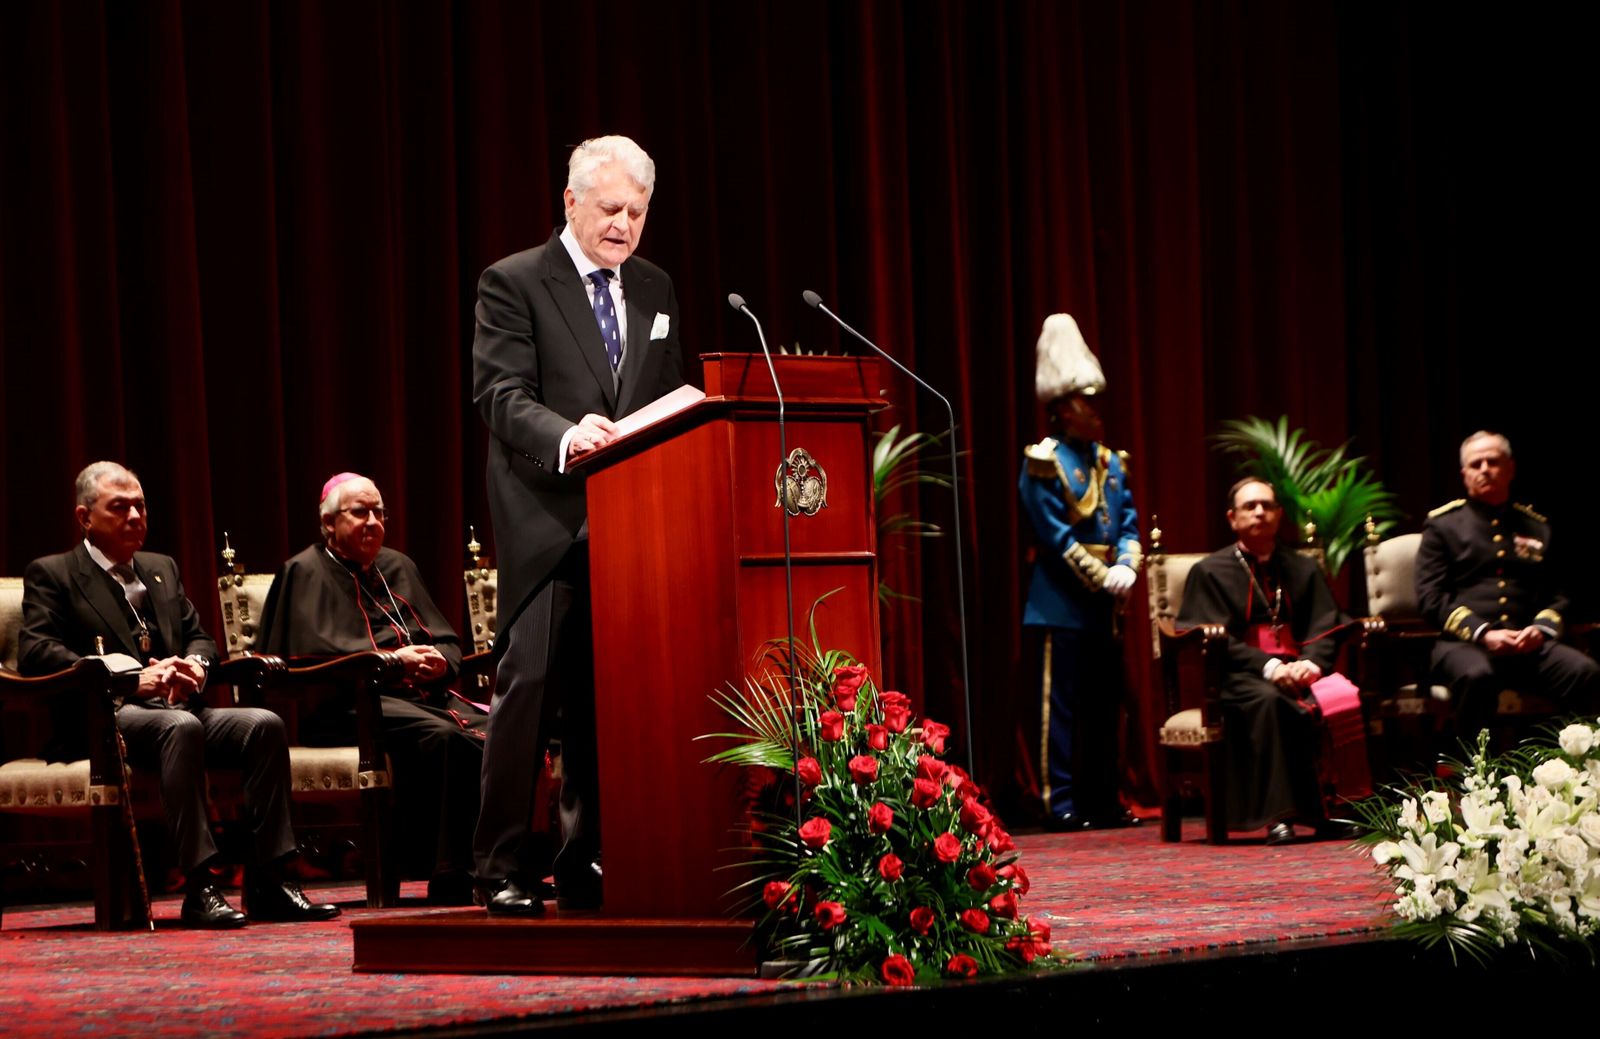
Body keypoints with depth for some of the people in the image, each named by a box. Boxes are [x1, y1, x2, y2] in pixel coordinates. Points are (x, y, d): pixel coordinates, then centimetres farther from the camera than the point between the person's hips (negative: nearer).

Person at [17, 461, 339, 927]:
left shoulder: (162, 569, 27)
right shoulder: (51, 575, 6)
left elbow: (198, 636, 26)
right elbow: (35, 653, -8)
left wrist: (194, 664, -3)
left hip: (176, 708, 6)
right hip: (103, 718, -6)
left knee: (265, 724, -21)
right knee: (180, 727, -38)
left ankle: (268, 883, -23)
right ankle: (199, 888, -42)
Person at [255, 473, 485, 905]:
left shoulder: (397, 567, 26)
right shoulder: (306, 572, 6)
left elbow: (446, 641, 21)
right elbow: (310, 652, -9)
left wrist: (440, 663, -4)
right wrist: (392, 660, -14)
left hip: (421, 692, 6)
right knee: (441, 736, -35)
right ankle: (449, 876, -36)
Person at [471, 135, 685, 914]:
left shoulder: (655, 291, 17)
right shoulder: (514, 284, -1)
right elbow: (500, 394, -12)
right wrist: (566, 436, -30)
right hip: (549, 523, -5)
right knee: (528, 691, -8)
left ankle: (587, 866, 13)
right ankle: (503, 870, -3)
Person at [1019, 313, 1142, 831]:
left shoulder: (1110, 461, 15)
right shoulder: (1043, 462, -7)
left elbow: (1128, 524, 11)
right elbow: (1056, 536, -13)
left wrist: (1126, 568, -8)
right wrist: (1102, 578, -14)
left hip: (1104, 605, 7)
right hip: (1062, 602, -7)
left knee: (1103, 705, 9)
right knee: (1062, 705, -5)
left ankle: (1102, 801, 15)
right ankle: (1061, 803, -3)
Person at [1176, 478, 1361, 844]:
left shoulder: (1304, 570, 24)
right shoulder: (1210, 572, 12)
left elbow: (1326, 626, 11)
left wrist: (1312, 662, -13)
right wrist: (1269, 667, -18)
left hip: (1299, 670, 3)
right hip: (1241, 677, -3)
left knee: (1344, 700, -31)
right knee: (1268, 702, -39)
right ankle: (1279, 815, -42)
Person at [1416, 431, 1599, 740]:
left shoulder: (1536, 527, 22)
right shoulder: (1442, 525, 12)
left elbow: (1557, 596, 22)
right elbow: (1431, 597, 3)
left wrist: (1541, 629, -2)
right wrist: (1483, 633, -12)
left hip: (1530, 645, 3)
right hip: (1464, 644, -3)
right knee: (1477, 675, -40)